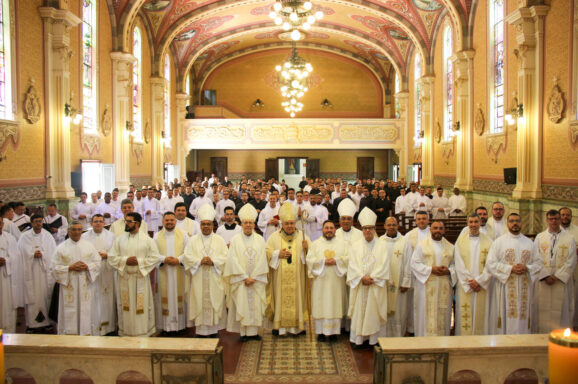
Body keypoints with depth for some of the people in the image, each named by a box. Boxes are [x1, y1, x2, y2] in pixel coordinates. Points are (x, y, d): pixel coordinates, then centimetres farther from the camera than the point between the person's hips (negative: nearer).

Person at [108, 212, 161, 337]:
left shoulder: (147, 240, -2)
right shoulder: (119, 240, 6)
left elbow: (156, 257, -4)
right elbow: (111, 257, 3)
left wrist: (139, 261, -14)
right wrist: (125, 260, -13)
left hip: (140, 278, -2)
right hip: (124, 278, 2)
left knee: (141, 307, 2)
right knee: (125, 307, 7)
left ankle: (143, 333, 12)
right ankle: (125, 332, 20)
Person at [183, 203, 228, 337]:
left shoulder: (219, 240, 9)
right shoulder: (193, 240, 9)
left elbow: (225, 257, -1)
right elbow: (187, 256, 0)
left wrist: (212, 261, -16)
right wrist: (200, 261, -15)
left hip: (214, 280, 0)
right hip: (198, 280, 0)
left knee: (214, 303, 0)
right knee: (199, 303, -1)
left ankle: (213, 330, 8)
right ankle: (200, 330, 7)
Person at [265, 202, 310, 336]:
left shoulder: (302, 236, 7)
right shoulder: (274, 237, 6)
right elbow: (267, 253, 2)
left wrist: (307, 249, -15)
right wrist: (278, 254, -13)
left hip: (297, 278, 1)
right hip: (280, 278, 0)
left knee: (297, 298, 2)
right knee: (280, 299, 1)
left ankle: (297, 326, 12)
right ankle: (280, 325, 10)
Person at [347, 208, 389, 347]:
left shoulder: (381, 246, 2)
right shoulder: (356, 246, 5)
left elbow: (384, 265, -6)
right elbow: (352, 265, -2)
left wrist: (372, 277, -14)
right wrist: (362, 277, -15)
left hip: (376, 286, -1)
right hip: (359, 285, 1)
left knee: (374, 312, 2)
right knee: (359, 311, 3)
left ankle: (375, 339, 10)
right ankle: (359, 338, 11)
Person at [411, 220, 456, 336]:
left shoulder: (450, 247, 12)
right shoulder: (422, 245, 2)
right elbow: (415, 264, -4)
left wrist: (449, 271, -10)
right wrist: (430, 269, -15)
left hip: (444, 287, 3)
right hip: (426, 286, -3)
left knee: (442, 315, 4)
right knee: (427, 315, -2)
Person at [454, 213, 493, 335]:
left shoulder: (488, 241, 4)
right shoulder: (460, 240, 3)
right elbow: (459, 264, -2)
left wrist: (479, 281, -10)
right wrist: (469, 282, -9)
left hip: (482, 286, 1)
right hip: (464, 285, 0)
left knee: (481, 315, 3)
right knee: (465, 316, 0)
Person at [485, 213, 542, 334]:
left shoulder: (529, 243, 13)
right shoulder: (499, 242, 2)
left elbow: (538, 263, 11)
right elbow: (490, 263, -5)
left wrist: (527, 268, -9)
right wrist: (510, 269, -15)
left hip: (524, 288, 3)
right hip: (505, 287, -3)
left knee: (522, 319, 3)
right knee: (506, 318, -4)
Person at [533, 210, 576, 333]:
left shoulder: (569, 238, 4)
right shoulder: (539, 238, 8)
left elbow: (571, 261, -2)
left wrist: (557, 276, -10)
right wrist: (546, 276, -10)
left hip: (562, 280, -1)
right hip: (542, 281, 1)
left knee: (562, 310, 0)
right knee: (542, 311, 1)